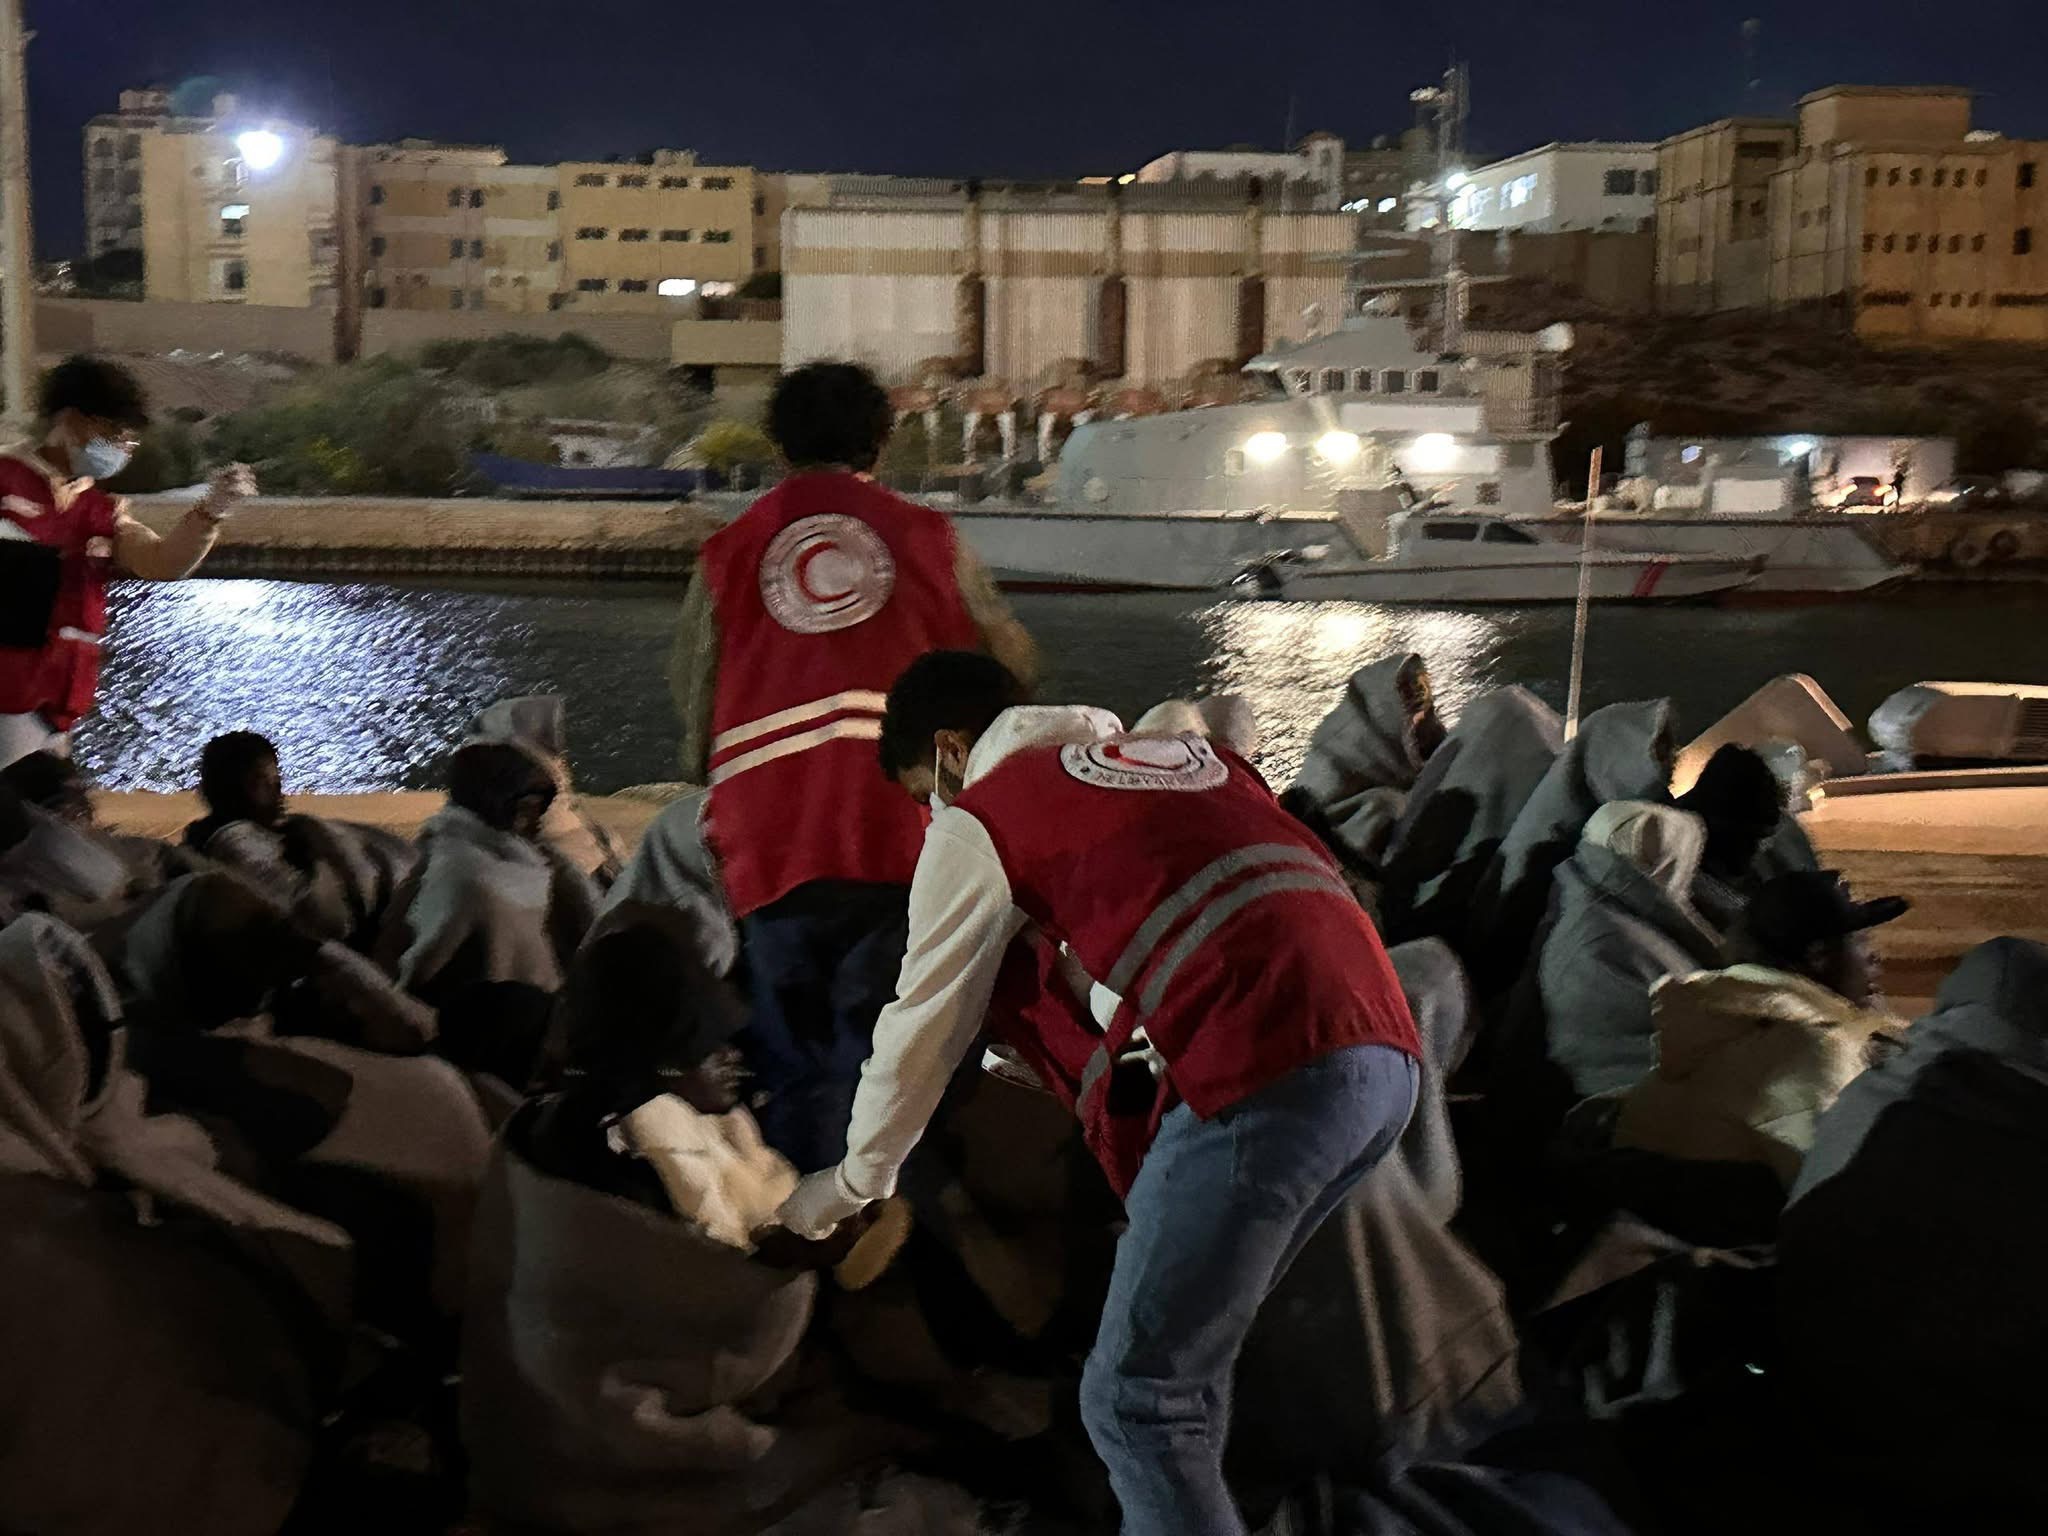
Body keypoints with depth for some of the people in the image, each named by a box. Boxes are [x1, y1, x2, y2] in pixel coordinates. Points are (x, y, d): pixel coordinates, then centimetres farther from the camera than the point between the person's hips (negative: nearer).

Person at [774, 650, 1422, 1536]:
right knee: (1188, 1356, 22)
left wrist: (854, 1182, 34)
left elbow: (922, 1030, 17)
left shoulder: (981, 817, 10)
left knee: (1136, 1400, 2)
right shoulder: (1183, 751, 29)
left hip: (1269, 1077, -8)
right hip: (1382, 1056, 8)